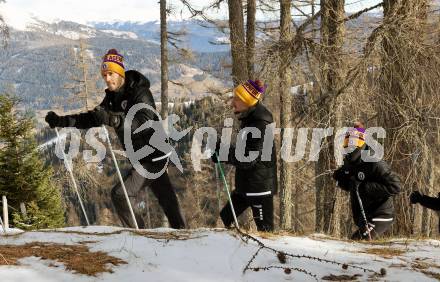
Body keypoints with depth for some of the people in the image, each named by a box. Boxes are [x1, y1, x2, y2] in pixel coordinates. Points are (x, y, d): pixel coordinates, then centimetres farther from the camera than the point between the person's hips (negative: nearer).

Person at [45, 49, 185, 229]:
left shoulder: (140, 93, -19)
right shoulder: (112, 97, 7)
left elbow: (144, 122, -35)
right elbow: (92, 119, 9)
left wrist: (113, 120, -48)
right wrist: (61, 121, -2)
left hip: (153, 157, -9)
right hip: (139, 158, 9)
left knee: (120, 195, -16)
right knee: (166, 200, 15)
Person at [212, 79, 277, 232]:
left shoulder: (260, 125, -22)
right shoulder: (248, 119, 8)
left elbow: (248, 159, -25)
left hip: (260, 185, -10)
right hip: (245, 184, 10)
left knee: (265, 228, -4)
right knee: (225, 217, 14)